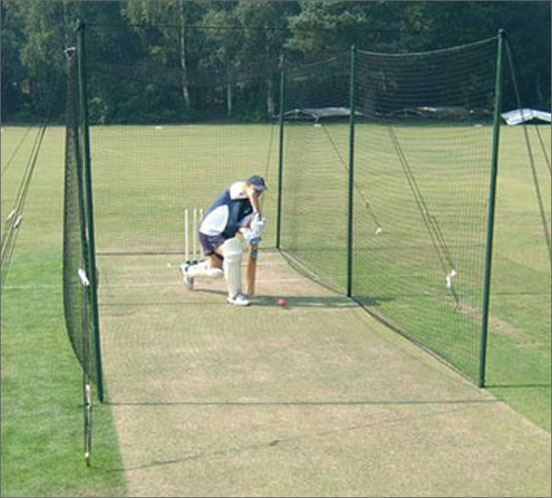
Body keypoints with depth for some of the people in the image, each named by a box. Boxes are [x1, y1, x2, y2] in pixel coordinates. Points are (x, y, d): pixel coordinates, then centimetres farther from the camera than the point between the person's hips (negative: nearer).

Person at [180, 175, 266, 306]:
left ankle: (189, 270, 47)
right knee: (233, 253, -30)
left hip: (223, 235, 9)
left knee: (216, 271, 16)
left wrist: (248, 234, -20)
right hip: (210, 231, -9)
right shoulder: (238, 188, -17)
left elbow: (240, 225, 0)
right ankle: (234, 295, -19)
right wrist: (258, 215, -38)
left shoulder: (250, 206, 6)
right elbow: (251, 193, -40)